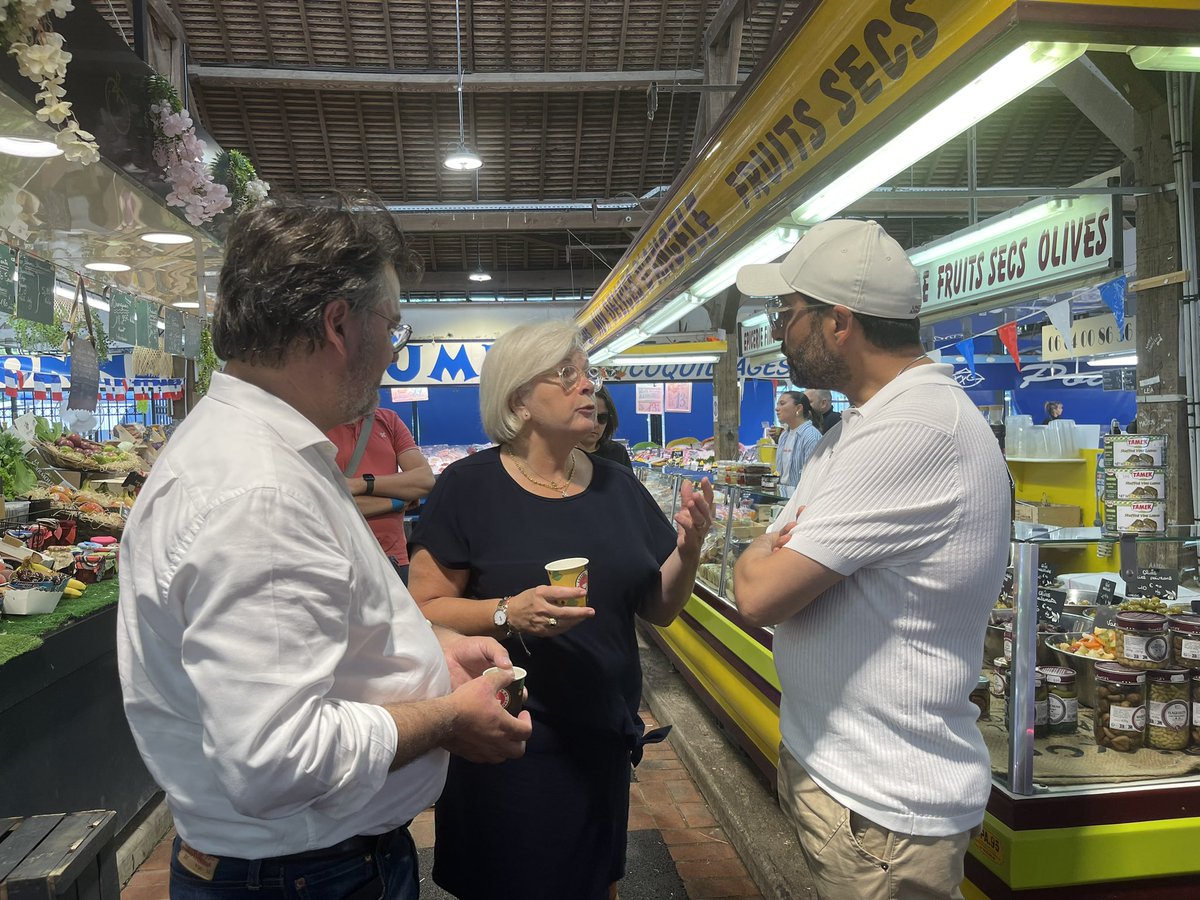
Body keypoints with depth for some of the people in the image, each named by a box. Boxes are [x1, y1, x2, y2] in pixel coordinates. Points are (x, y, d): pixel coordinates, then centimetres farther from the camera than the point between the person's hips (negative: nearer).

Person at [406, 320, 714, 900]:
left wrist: (688, 549, -13)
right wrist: (508, 613, -27)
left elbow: (658, 609, 5)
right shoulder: (469, 487, -11)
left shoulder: (619, 488, 2)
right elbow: (425, 609, -12)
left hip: (603, 740, 5)